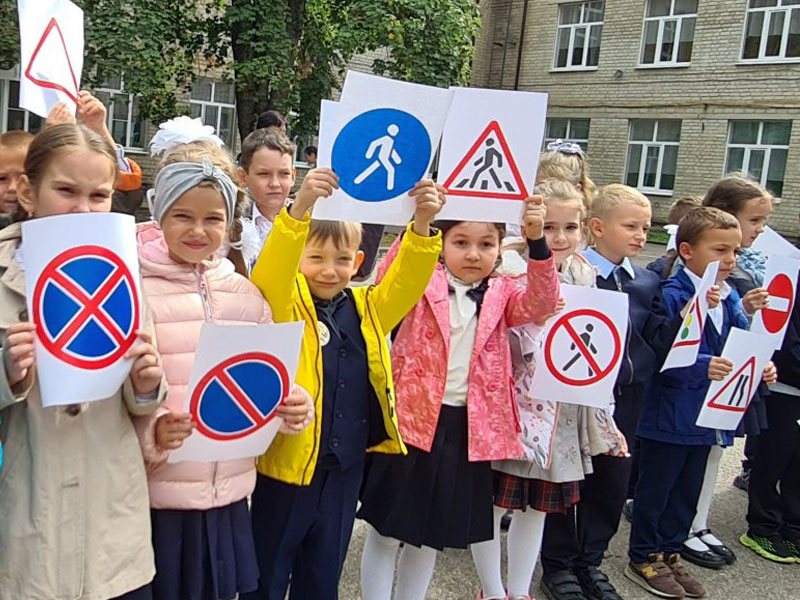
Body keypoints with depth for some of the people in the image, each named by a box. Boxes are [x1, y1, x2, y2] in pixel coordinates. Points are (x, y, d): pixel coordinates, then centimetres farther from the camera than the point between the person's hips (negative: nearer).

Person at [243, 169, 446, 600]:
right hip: (287, 462, -4)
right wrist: (300, 209, -41)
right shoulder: (285, 302, -8)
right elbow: (269, 273, -26)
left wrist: (421, 226, -23)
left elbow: (407, 281, -6)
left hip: (345, 467, 4)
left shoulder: (366, 308, 5)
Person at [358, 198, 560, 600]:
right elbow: (389, 280, -20)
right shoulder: (424, 282, -2)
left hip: (469, 429, 3)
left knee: (431, 536, 19)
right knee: (386, 531, 9)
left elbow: (539, 303, -13)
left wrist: (537, 242, -28)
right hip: (412, 420, -2)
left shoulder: (502, 293, 5)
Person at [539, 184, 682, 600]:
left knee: (612, 481, 15)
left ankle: (590, 561, 33)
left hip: (626, 398, 6)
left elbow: (659, 342, 4)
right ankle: (558, 565, 25)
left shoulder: (647, 283, 9)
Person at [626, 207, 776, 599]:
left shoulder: (730, 298, 5)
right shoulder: (671, 296, -19)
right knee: (656, 488, 8)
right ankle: (643, 558, 24)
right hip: (670, 414, -8)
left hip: (708, 415, 8)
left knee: (687, 491, 20)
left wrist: (761, 367, -8)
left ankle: (669, 553, 36)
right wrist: (702, 366, -35)